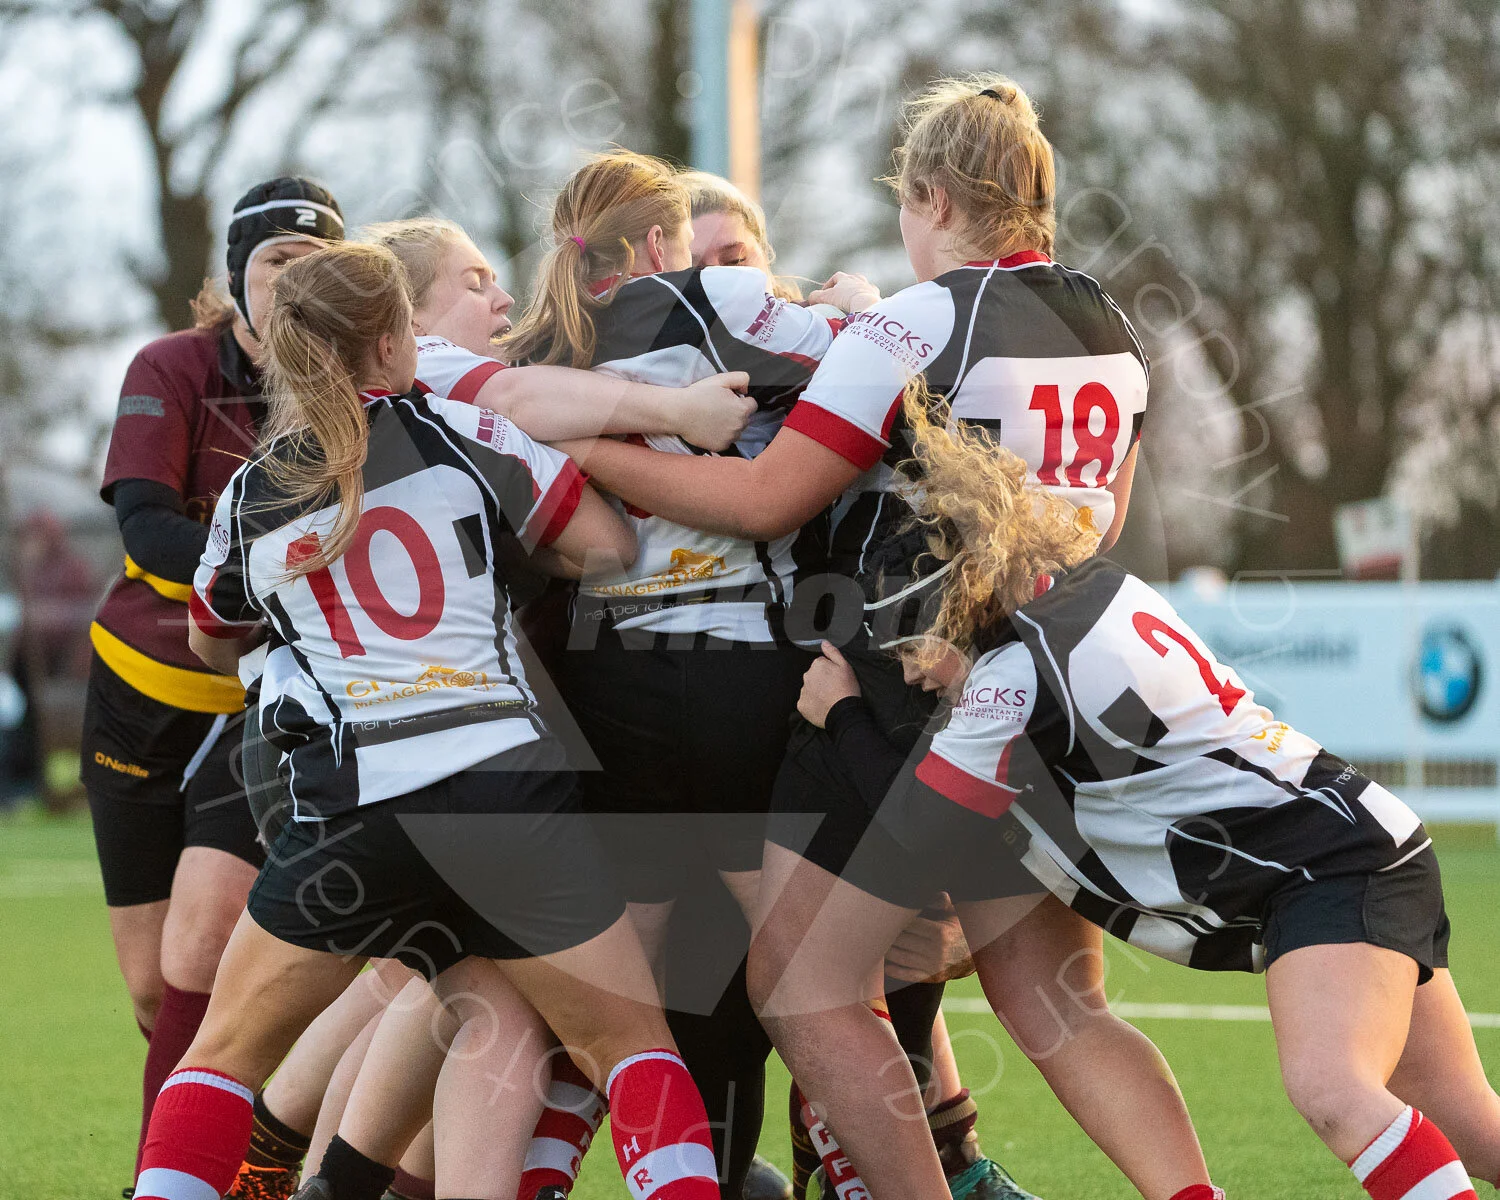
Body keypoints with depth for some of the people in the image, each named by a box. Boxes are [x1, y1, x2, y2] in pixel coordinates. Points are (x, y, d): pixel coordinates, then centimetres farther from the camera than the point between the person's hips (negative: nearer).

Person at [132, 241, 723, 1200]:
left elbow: (213, 643, 32)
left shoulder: (249, 500, 14)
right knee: (630, 1042, 10)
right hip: (506, 777, -1)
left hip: (352, 802, 1)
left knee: (228, 1053, 17)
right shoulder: (459, 432, 5)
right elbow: (611, 543, 7)